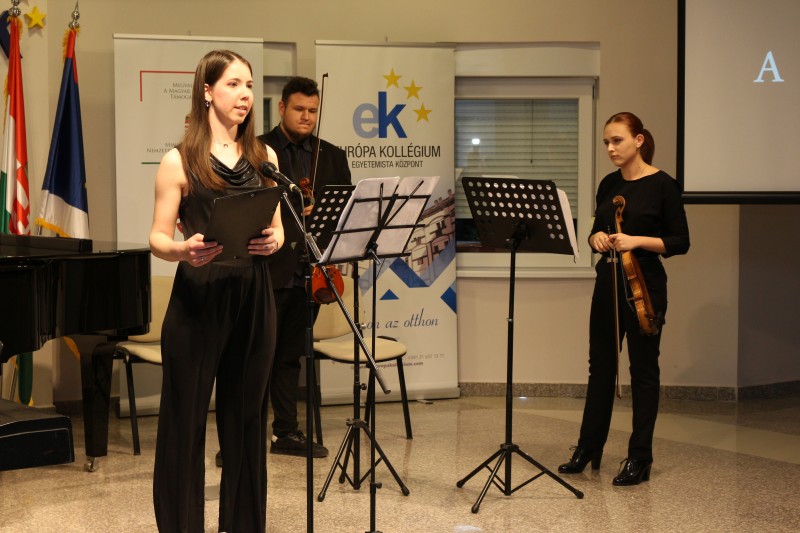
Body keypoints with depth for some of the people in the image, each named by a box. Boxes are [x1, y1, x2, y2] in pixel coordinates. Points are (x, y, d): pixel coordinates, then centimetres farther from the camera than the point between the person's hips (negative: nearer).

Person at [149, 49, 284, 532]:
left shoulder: (263, 157, 11)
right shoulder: (180, 161, -2)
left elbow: (278, 227, 14)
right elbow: (159, 238, -2)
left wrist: (274, 241, -9)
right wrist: (183, 250, -24)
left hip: (253, 297, 4)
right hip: (198, 298, -4)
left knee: (245, 416, 11)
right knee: (186, 418, 2)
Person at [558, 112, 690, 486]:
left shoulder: (662, 185, -8)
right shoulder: (609, 184, 9)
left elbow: (680, 242, -9)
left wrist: (637, 241, -22)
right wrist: (597, 238, -7)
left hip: (645, 286, -6)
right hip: (608, 283, 6)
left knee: (643, 369, 2)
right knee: (600, 366, 12)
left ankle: (639, 458, 11)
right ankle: (588, 448, 22)